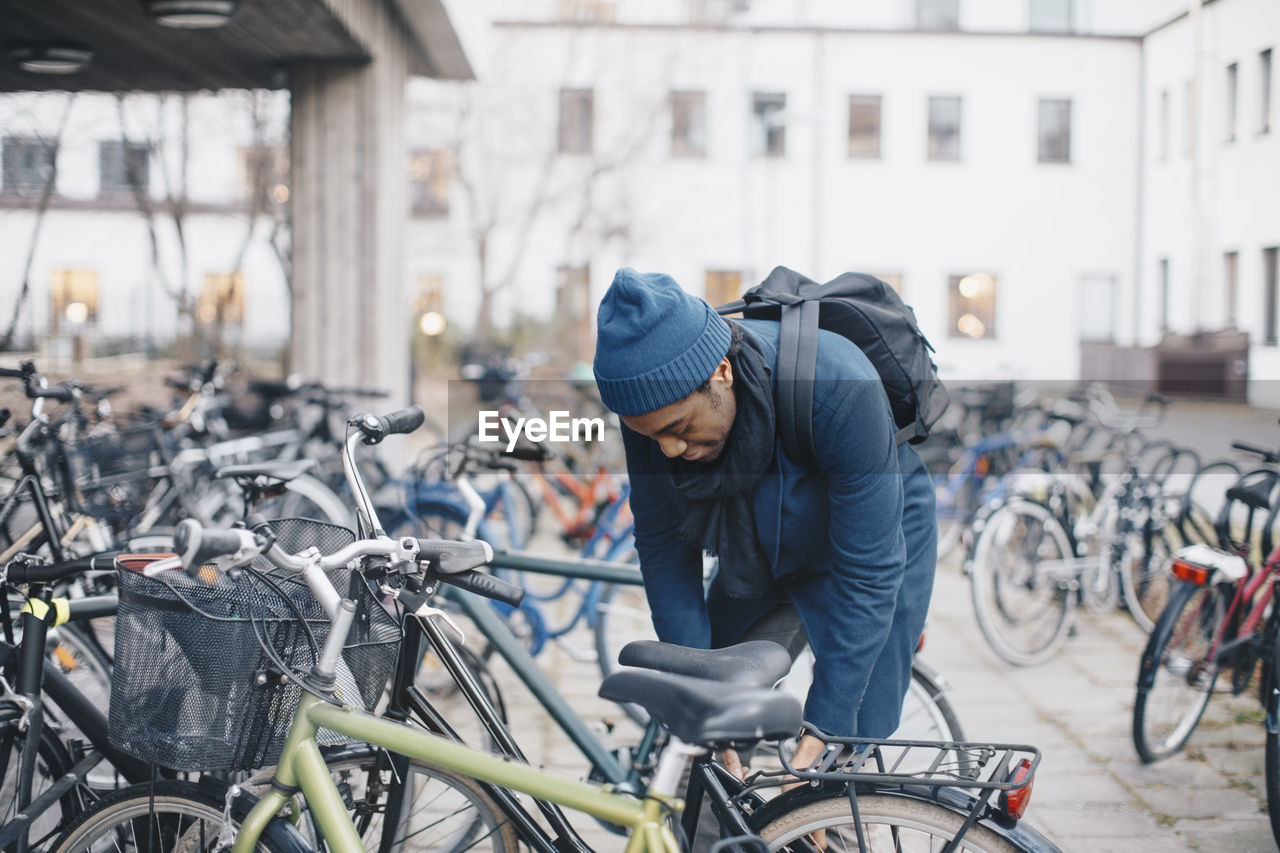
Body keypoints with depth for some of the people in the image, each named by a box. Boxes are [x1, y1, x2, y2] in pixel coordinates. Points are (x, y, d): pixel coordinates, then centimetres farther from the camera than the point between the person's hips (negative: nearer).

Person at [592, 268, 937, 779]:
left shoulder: (838, 388, -40)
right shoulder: (655, 401, -26)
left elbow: (867, 572, -34)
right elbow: (663, 546, -15)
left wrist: (822, 728, -32)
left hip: (874, 542, -4)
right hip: (756, 560, 4)